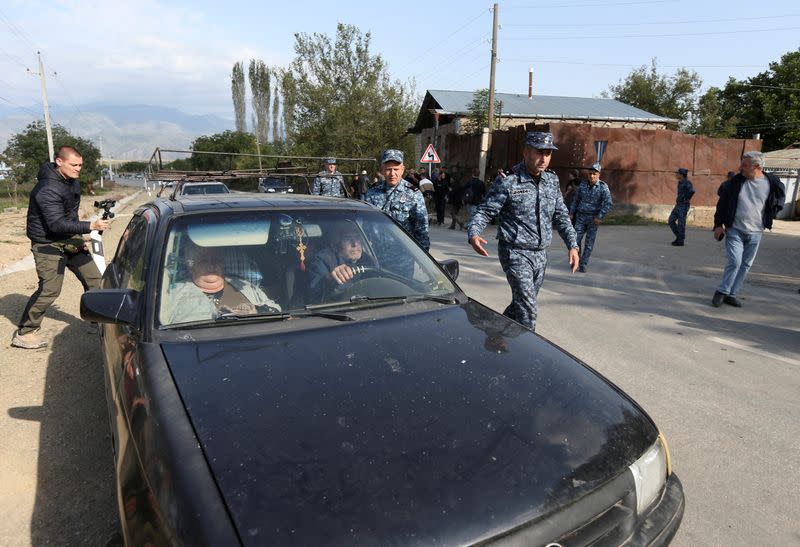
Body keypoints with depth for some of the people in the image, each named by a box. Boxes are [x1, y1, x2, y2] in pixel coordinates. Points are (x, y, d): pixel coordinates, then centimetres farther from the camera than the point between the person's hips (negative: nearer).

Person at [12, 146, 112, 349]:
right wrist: (91, 226, -38)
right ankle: (23, 333, 3)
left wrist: (78, 237, 17)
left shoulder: (72, 181, 6)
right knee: (49, 289, -12)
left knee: (93, 279, 6)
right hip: (48, 244, -8)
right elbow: (57, 224, -30)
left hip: (70, 239, 9)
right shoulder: (47, 189, -23)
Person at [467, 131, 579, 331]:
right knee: (528, 310, -11)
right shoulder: (508, 183, -11)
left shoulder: (552, 181, 7)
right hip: (516, 253, -7)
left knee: (521, 304, 18)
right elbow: (484, 211, -10)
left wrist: (572, 245, 5)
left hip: (540, 255, 7)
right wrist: (473, 234, -29)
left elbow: (561, 216, 14)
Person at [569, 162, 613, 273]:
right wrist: (571, 213, 8)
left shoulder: (603, 187, -9)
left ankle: (583, 264, 11)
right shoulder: (583, 185, 2)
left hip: (593, 219, -3)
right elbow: (576, 200, 13)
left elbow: (608, 204, -16)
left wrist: (600, 217, -23)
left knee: (589, 242, 3)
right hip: (581, 217, 3)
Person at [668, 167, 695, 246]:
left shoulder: (687, 182, -16)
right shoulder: (680, 182, 12)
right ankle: (679, 237, 18)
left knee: (681, 223, -4)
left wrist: (687, 199, -20)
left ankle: (680, 241, 4)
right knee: (671, 221, 7)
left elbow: (692, 191, -35)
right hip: (678, 205, 9)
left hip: (684, 206, -9)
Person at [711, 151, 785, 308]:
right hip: (734, 230, -2)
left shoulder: (771, 183, -5)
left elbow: (781, 196, 16)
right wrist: (718, 224, -2)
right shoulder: (736, 181, -5)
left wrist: (770, 217, 10)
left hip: (755, 233, 2)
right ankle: (722, 291, 3)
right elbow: (722, 202, 1)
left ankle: (731, 294, 17)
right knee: (734, 262, -12)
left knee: (745, 265, 7)